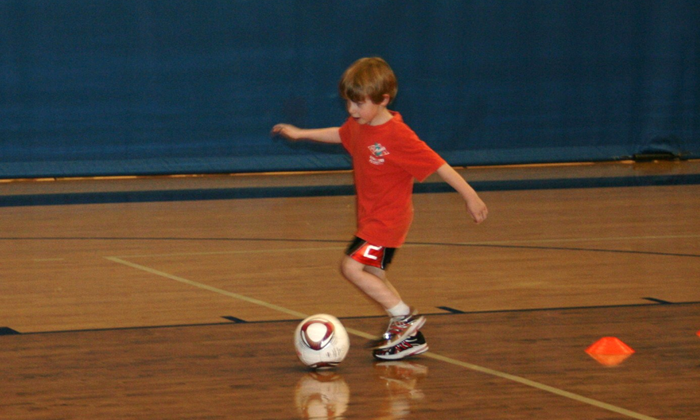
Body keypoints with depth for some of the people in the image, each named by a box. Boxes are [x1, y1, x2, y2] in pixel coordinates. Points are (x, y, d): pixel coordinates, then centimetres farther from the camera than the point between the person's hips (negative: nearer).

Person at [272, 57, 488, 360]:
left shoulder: (398, 136, -23)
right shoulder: (358, 125, 2)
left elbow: (437, 164, -21)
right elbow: (339, 134, 26)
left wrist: (470, 196, -20)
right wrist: (299, 134, 30)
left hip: (388, 218, -9)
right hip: (370, 216, 9)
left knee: (352, 267, -17)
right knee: (372, 274, 13)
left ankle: (404, 317, -7)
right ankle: (408, 337, 22)